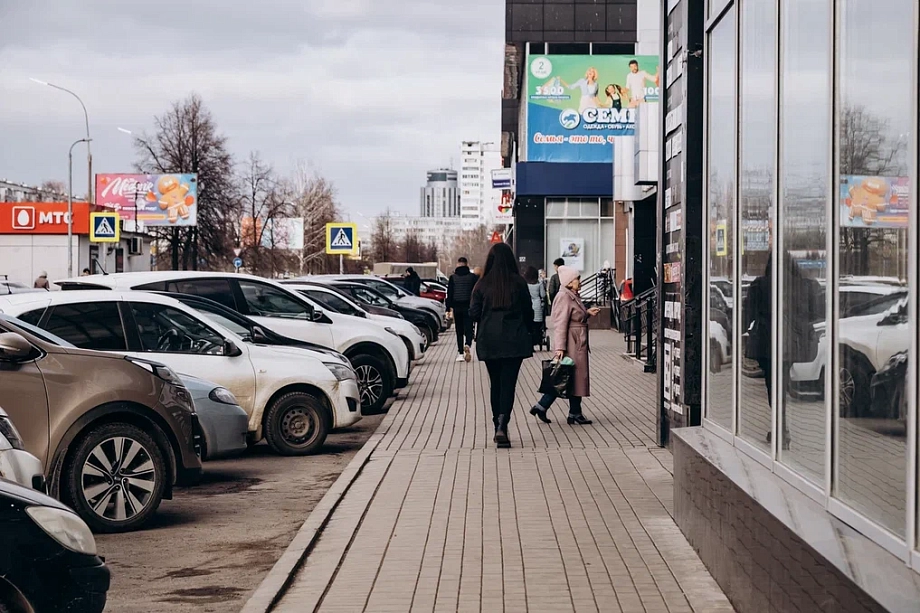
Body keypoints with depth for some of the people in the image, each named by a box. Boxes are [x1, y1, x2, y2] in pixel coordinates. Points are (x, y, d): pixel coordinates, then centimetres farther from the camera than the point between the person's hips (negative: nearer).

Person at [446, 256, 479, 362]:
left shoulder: (453, 277, 1)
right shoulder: (473, 277, -1)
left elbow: (449, 294, 1)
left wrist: (449, 308, 3)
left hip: (457, 307, 1)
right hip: (469, 307, -1)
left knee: (459, 331, 9)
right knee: (468, 329, 0)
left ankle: (460, 353, 9)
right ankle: (467, 345, -28)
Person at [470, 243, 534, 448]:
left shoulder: (482, 285, -3)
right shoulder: (519, 283, -5)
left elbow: (474, 313, -3)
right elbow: (528, 312, 0)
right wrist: (526, 332, 17)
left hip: (489, 341, 2)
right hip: (514, 341, -2)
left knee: (495, 384, 14)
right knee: (508, 383, -3)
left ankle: (498, 428, 18)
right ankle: (502, 425, -20)